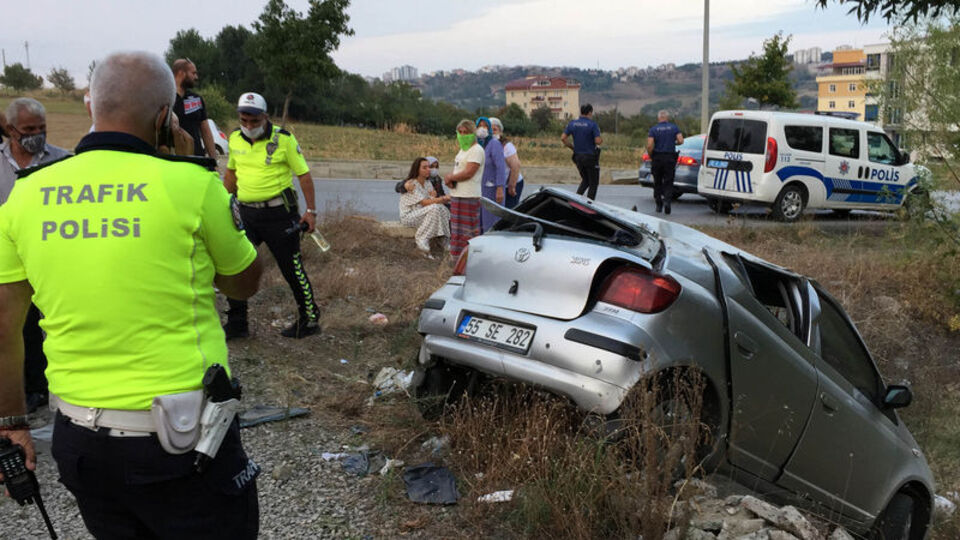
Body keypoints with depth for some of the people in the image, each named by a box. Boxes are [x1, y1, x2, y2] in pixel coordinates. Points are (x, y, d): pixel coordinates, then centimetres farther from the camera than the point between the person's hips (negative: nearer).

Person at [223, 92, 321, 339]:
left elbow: (304, 174, -5)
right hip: (246, 212, 5)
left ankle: (310, 320, 16)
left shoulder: (283, 139, -9)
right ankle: (236, 324, 14)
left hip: (279, 212, -5)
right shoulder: (235, 138, 6)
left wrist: (311, 211, -8)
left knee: (292, 268, 1)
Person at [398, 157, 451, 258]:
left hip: (421, 215, 7)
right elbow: (424, 203, -23)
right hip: (408, 216, -7)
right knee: (434, 208, -29)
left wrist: (434, 197, -24)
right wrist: (444, 198, -30)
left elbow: (433, 201, 0)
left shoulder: (428, 184, 9)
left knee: (442, 209, -17)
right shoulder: (410, 184, -15)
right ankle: (421, 240, -22)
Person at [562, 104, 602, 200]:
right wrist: (601, 140, 4)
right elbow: (598, 141, -18)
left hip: (578, 156, 5)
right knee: (593, 183, 8)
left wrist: (572, 147, 11)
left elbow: (563, 138, 0)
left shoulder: (572, 123, 2)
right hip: (590, 156, -5)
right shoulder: (592, 124, -12)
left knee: (585, 180, 22)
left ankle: (577, 196, 0)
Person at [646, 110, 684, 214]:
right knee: (668, 182, 3)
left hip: (657, 158, 0)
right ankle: (667, 201, -19)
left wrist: (650, 156, 4)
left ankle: (659, 205, 14)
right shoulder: (674, 127, 3)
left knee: (657, 182, 11)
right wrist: (673, 143, 15)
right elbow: (681, 141, -5)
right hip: (670, 158, 0)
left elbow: (649, 145, -12)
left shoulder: (653, 129, -1)